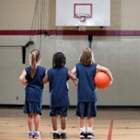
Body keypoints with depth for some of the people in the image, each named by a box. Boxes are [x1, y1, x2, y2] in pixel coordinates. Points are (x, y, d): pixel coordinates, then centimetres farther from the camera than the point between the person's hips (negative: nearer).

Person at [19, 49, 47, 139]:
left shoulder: (27, 69, -2)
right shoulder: (43, 70, -3)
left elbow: (21, 78, -16)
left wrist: (25, 84, 1)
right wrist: (41, 83, 8)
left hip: (29, 93, 1)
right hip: (38, 93, -1)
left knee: (30, 114, 9)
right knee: (37, 113, 6)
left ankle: (31, 132, 14)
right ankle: (36, 132, 10)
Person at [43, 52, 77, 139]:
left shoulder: (50, 71, 0)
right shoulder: (66, 70, -2)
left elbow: (44, 81, 0)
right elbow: (74, 78, -11)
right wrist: (69, 75, 9)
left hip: (54, 97, 1)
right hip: (63, 97, -1)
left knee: (54, 115, 7)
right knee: (63, 115, 5)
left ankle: (55, 132, 10)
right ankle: (63, 132, 9)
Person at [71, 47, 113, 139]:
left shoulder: (78, 66, -1)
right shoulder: (94, 66, -1)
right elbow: (106, 70, -9)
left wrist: (75, 83, 0)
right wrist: (111, 79, 3)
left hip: (81, 95, 0)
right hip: (91, 95, 0)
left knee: (81, 115, 10)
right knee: (90, 115, 9)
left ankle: (82, 131, 11)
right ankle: (89, 132, 10)